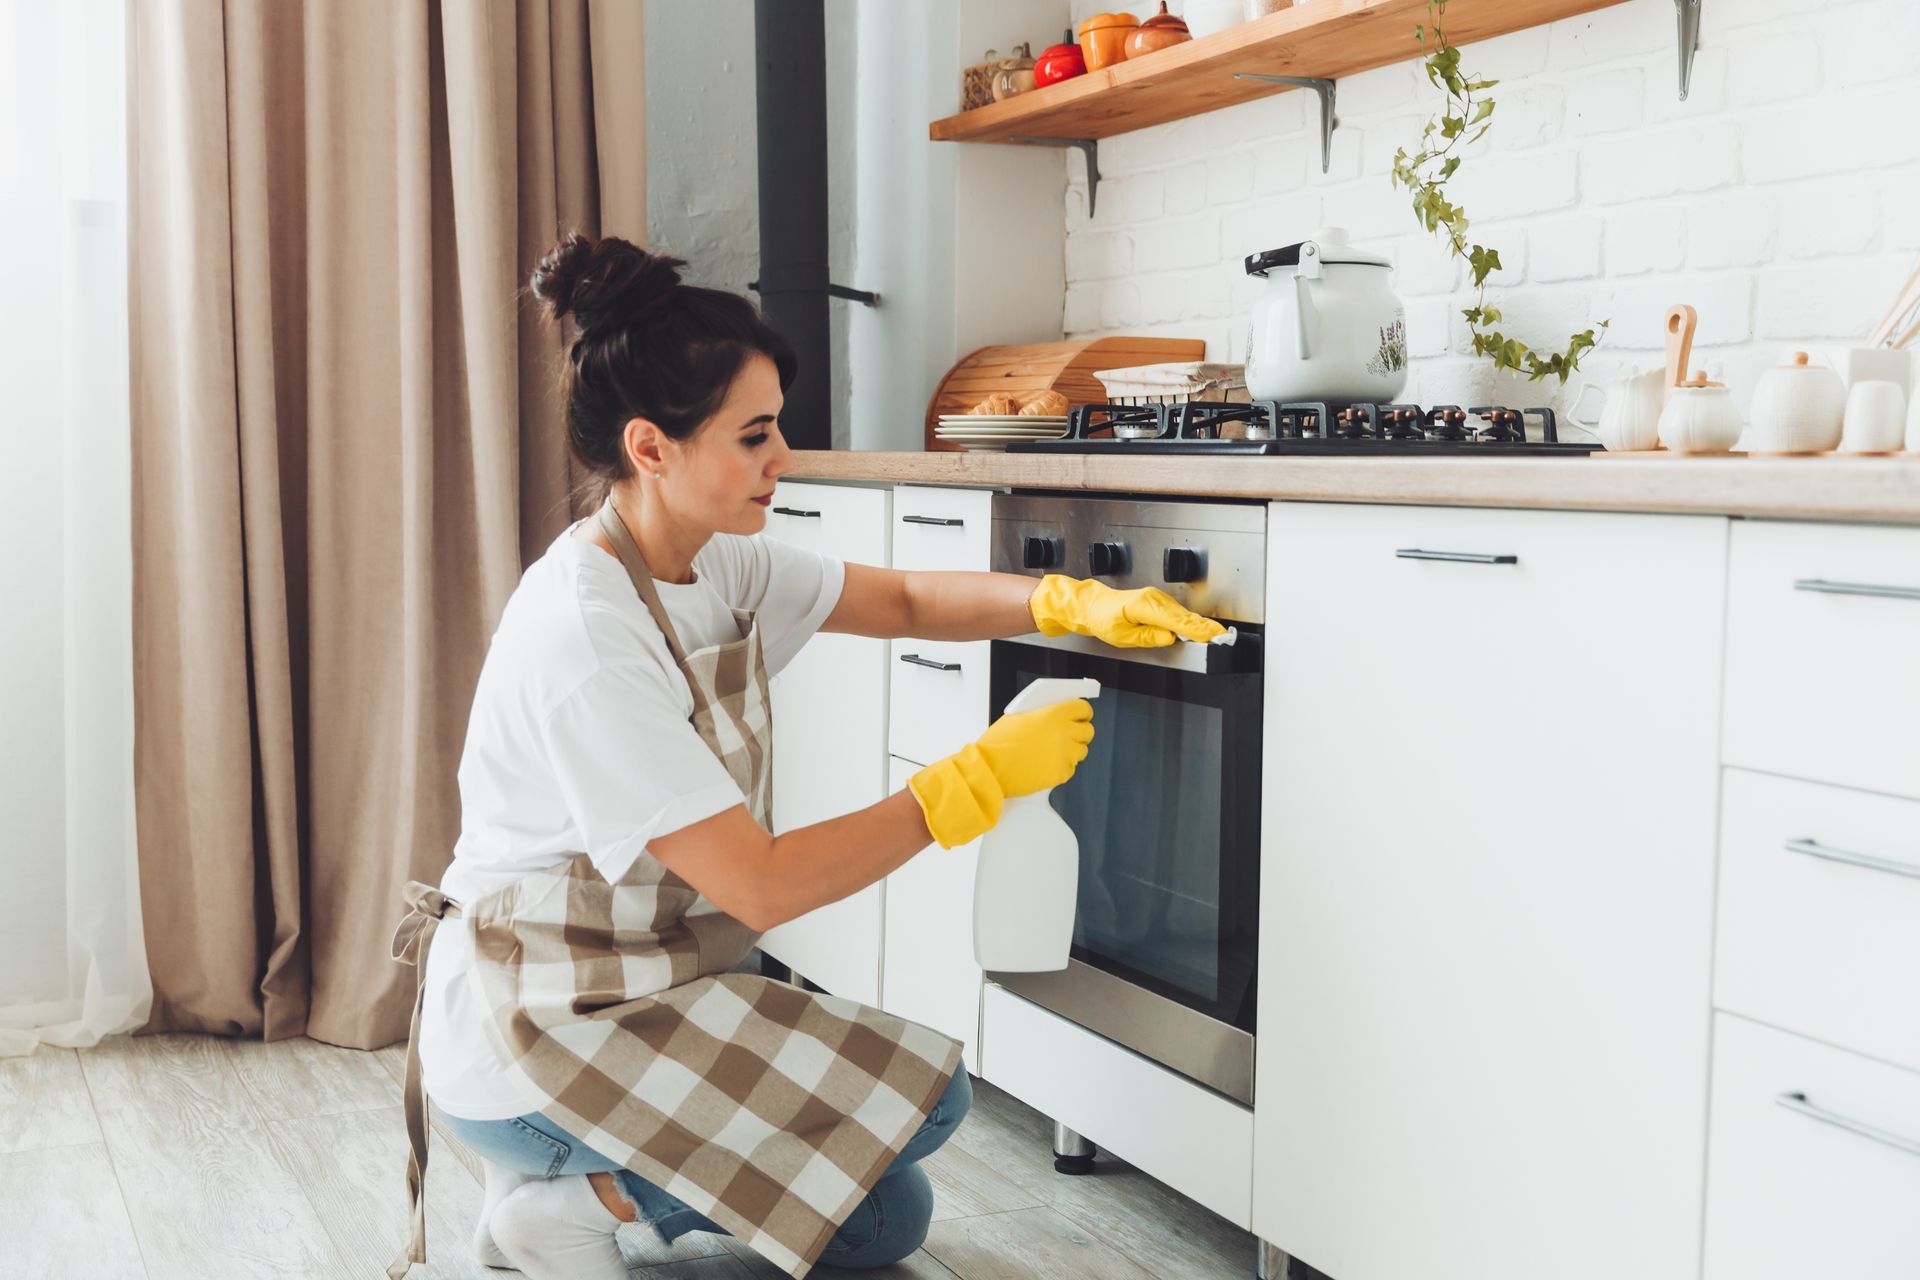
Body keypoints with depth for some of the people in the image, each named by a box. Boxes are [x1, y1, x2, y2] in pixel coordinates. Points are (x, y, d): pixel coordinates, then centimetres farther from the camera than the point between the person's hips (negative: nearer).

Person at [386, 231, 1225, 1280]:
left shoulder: (712, 562, -1)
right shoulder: (586, 636, -28)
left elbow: (902, 601, 10)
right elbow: (762, 884, -27)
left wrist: (1073, 603, -8)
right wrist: (983, 776, -22)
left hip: (641, 985, 9)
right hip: (531, 1033, -9)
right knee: (921, 1092, -12)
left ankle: (561, 1184, 17)